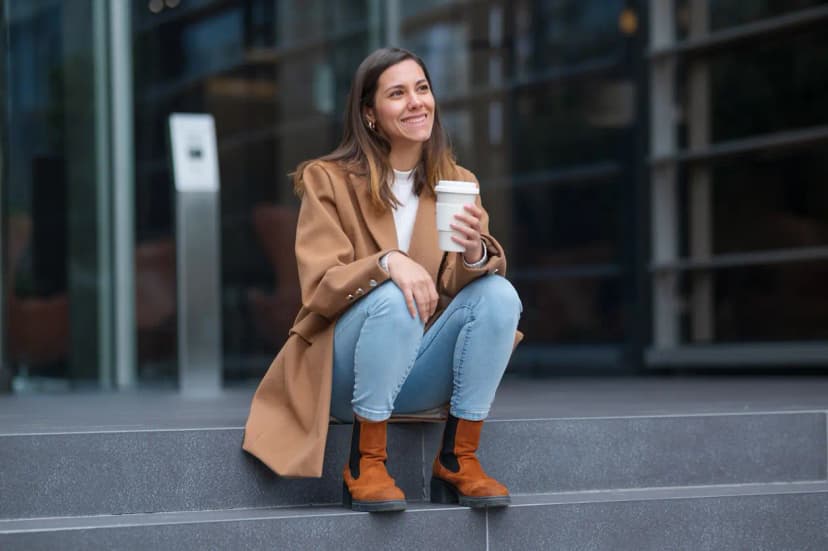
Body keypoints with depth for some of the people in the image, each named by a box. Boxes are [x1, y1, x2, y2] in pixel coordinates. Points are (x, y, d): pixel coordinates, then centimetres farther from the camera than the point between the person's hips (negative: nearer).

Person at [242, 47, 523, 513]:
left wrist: (475, 254, -28)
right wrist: (387, 262, -33)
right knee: (394, 300, -33)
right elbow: (320, 289, -13)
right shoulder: (328, 181, -5)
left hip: (422, 379, 4)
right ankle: (365, 465, -21)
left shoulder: (458, 183, 6)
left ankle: (457, 461, -15)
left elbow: (460, 286, -4)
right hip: (343, 375, -4)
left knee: (499, 293, -21)